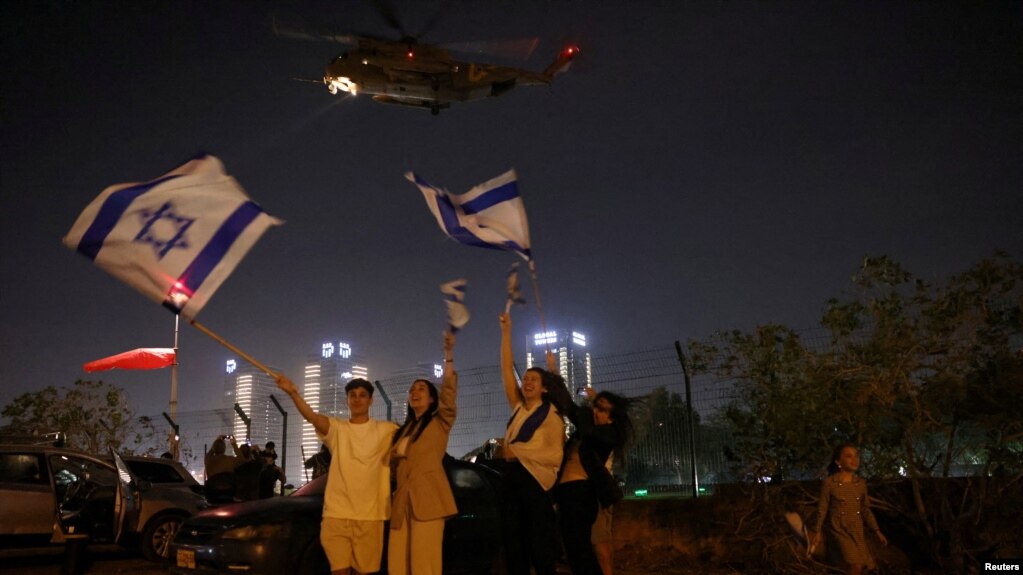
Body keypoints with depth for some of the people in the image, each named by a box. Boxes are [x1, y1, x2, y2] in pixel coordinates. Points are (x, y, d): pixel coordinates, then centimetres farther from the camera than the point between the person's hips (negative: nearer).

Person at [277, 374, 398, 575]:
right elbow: (312, 417, -15)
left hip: (370, 515, -1)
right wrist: (293, 393, -34)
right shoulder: (336, 428, 4)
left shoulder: (386, 430, 3)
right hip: (336, 513, 1)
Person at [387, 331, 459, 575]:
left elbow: (449, 390, -8)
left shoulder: (440, 422, 7)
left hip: (427, 498, -6)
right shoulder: (402, 431, 25)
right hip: (402, 500, 6)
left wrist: (448, 354, -17)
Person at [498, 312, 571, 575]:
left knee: (540, 547, 0)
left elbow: (555, 455, -16)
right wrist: (506, 331, 4)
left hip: (535, 482, -6)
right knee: (514, 546, 9)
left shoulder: (551, 416, -5)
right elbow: (506, 369, 8)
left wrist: (518, 451, -17)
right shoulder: (518, 408, 10)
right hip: (512, 479, 6)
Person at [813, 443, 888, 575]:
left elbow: (865, 510, 12)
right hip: (839, 530, -5)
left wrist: (877, 531, 9)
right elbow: (822, 508, -4)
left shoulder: (861, 483, 3)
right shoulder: (829, 482, -11)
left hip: (857, 531, 5)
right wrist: (818, 532, -3)